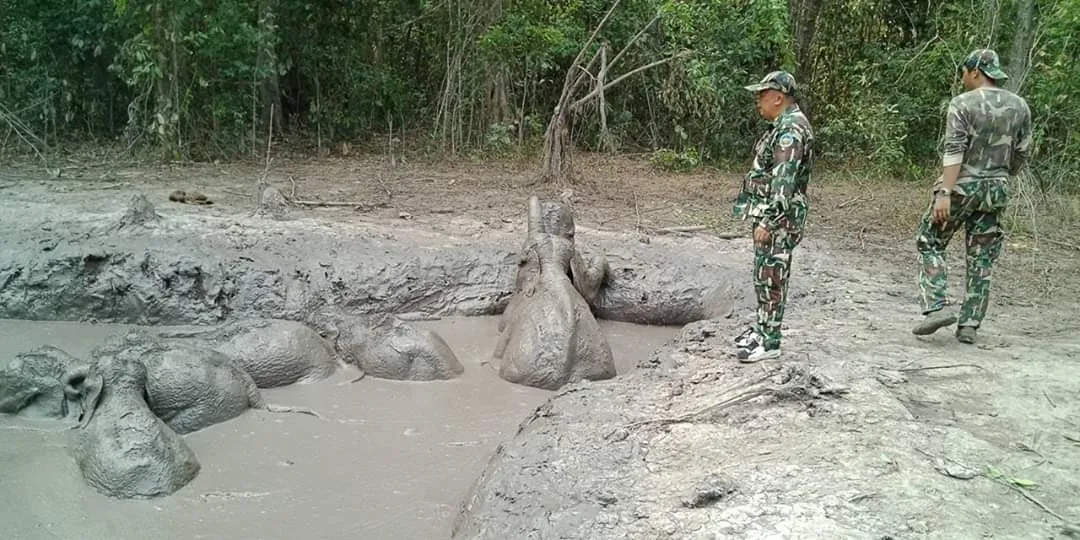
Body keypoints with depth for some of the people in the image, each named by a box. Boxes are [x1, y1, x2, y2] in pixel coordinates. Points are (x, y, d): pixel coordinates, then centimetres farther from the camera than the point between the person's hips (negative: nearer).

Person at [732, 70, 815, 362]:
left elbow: (783, 181, -25)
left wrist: (767, 221, -26)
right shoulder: (784, 125, 15)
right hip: (769, 213, 10)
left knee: (771, 277, -4)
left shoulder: (792, 129, -19)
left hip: (778, 218, -10)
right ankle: (762, 327, 28)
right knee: (763, 274, 17)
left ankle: (769, 341, 3)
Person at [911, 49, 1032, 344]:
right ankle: (969, 325, 11)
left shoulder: (962, 104, -10)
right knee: (982, 258, 9)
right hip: (996, 191, 5)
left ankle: (936, 307, -4)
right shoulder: (1019, 106, 6)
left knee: (930, 243, 9)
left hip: (962, 186, -5)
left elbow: (954, 152, -18)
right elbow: (1023, 153, 11)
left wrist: (945, 193, -22)